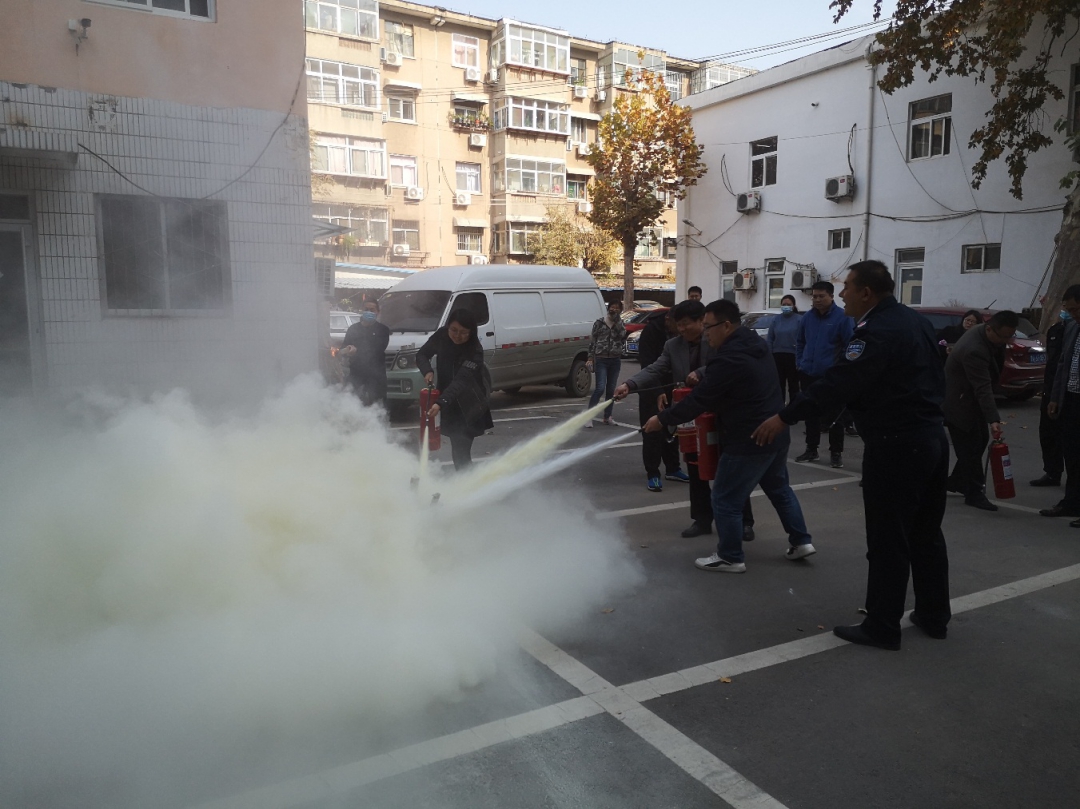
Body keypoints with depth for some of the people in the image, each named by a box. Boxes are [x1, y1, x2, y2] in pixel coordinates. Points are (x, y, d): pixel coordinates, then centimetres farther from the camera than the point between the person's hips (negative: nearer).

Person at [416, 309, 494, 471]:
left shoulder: (475, 351, -28)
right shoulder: (441, 336, -13)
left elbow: (460, 380, -37)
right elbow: (422, 354, 0)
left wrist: (440, 403, -49)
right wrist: (427, 371, -21)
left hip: (468, 404, -5)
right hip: (448, 396, 5)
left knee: (461, 448, -14)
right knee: (456, 446, 13)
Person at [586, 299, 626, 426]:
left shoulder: (621, 324, 9)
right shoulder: (599, 322, 1)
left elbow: (622, 335, -11)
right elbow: (593, 340, 2)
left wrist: (617, 319, -13)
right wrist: (590, 358, -2)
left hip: (615, 360, 3)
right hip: (601, 359, -3)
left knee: (611, 390, 7)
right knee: (600, 388, -14)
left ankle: (607, 417, 17)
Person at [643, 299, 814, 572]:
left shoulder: (729, 358, -22)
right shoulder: (757, 346, 9)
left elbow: (698, 401, -19)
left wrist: (662, 420, -9)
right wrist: (703, 377, 11)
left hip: (747, 442, -10)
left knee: (726, 500, 4)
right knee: (779, 488, 26)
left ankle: (730, 557, 14)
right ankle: (800, 541, 33)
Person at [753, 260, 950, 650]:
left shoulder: (878, 330, -19)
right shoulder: (916, 321, 12)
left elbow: (838, 382, -24)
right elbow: (935, 379, 20)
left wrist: (785, 417, -22)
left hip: (895, 445, -10)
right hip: (932, 437, 10)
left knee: (888, 540, -1)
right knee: (926, 533, 18)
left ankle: (882, 627, 8)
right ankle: (933, 615, 30)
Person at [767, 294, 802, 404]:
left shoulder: (800, 319, -6)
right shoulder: (775, 319, 6)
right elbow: (769, 339, 6)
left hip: (793, 356, -3)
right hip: (778, 356, 3)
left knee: (793, 386, 7)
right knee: (778, 385, 11)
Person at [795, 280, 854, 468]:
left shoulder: (842, 317, -9)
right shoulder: (807, 317, 5)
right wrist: (800, 364, 8)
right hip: (808, 375, 5)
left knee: (834, 415, 3)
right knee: (811, 414, 13)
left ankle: (836, 452, 13)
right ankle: (811, 449, 24)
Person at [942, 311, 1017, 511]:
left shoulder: (985, 333, -5)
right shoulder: (974, 350, -33)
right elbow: (983, 389, -37)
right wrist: (994, 419, -41)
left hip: (971, 397, 10)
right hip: (959, 399, -10)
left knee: (980, 440, 14)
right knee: (970, 446, -6)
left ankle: (957, 481, 25)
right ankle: (974, 493, 3)